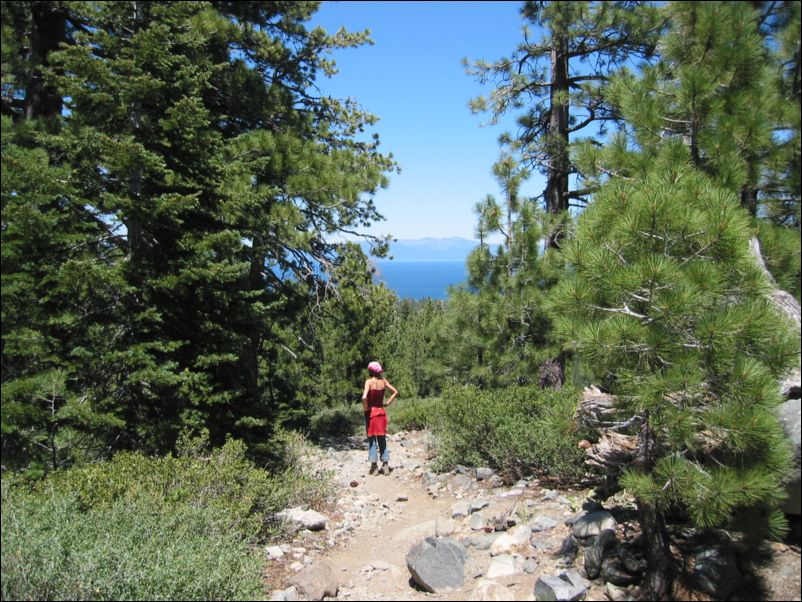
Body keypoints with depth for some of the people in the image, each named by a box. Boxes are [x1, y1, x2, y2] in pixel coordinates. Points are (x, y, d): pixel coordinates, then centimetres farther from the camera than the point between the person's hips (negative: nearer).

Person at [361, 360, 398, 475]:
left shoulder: (369, 381, -14)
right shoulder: (383, 381, 0)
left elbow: (364, 397, -27)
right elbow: (395, 392, 5)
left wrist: (365, 408, -12)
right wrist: (387, 403, 7)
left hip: (371, 412, -4)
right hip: (381, 412, 4)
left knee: (371, 439, 5)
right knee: (382, 439, 12)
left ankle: (374, 466, 6)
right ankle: (385, 465, 12)